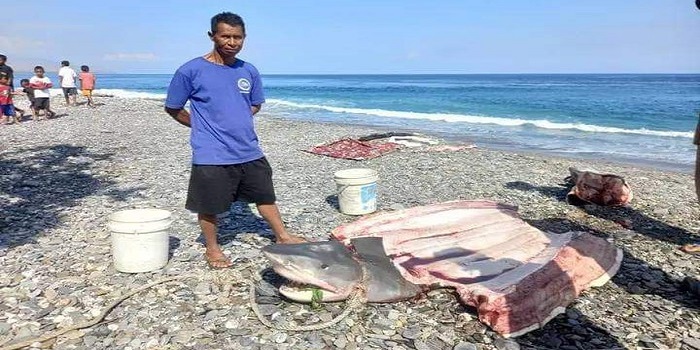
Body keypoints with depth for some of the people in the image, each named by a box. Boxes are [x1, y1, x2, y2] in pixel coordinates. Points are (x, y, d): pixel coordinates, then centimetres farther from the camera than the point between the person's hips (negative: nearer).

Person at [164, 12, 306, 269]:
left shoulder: (249, 71, 4)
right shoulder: (191, 71, -9)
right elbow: (172, 108, 1)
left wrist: (234, 121, 6)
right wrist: (203, 127, 4)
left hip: (249, 151, 5)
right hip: (211, 155, -4)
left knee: (265, 195, 16)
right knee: (209, 206, 7)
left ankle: (282, 236, 33)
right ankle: (212, 249, 29)